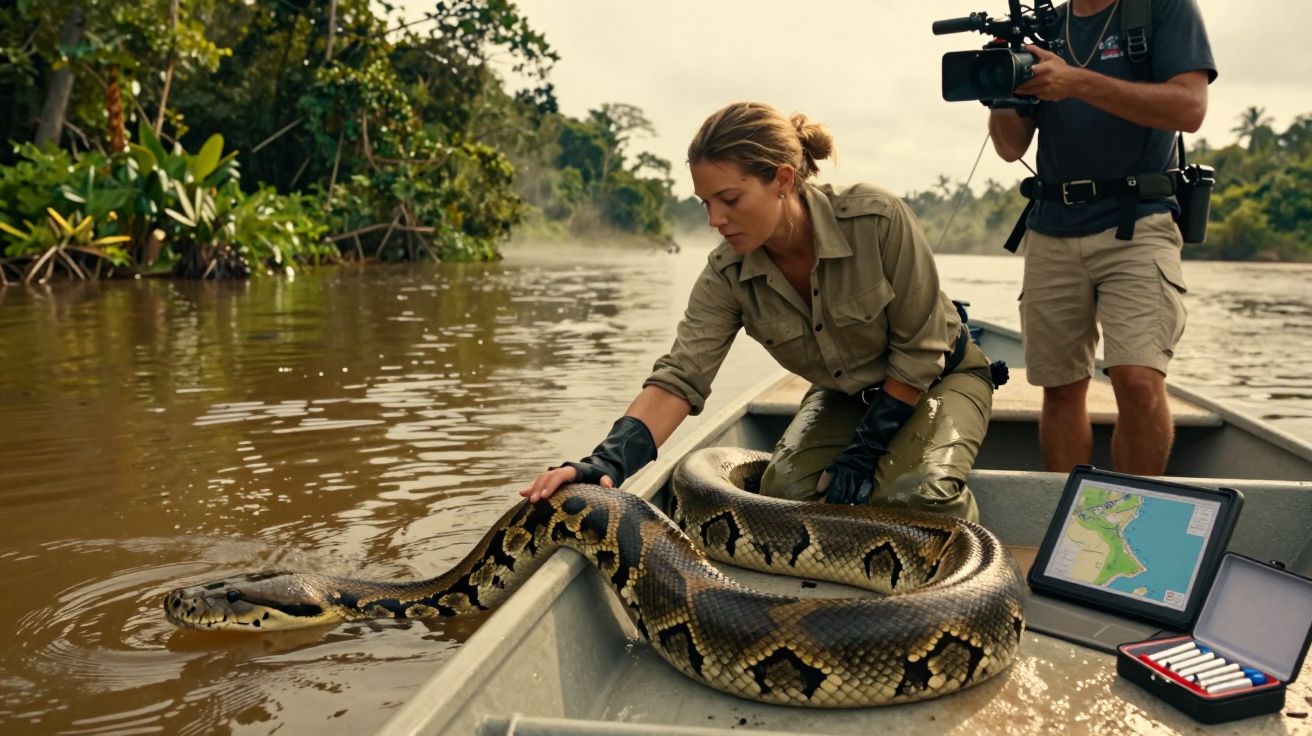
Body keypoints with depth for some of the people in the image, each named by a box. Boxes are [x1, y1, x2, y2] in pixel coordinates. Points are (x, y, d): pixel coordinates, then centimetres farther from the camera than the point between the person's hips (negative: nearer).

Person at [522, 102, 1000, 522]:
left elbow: (920, 350, -22)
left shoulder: (876, 219, -31)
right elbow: (679, 377, -28)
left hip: (940, 377, -3)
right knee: (784, 490, -22)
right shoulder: (727, 274, -20)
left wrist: (864, 452, -20)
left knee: (917, 492, -29)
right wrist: (610, 461, -45)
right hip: (845, 395, 3)